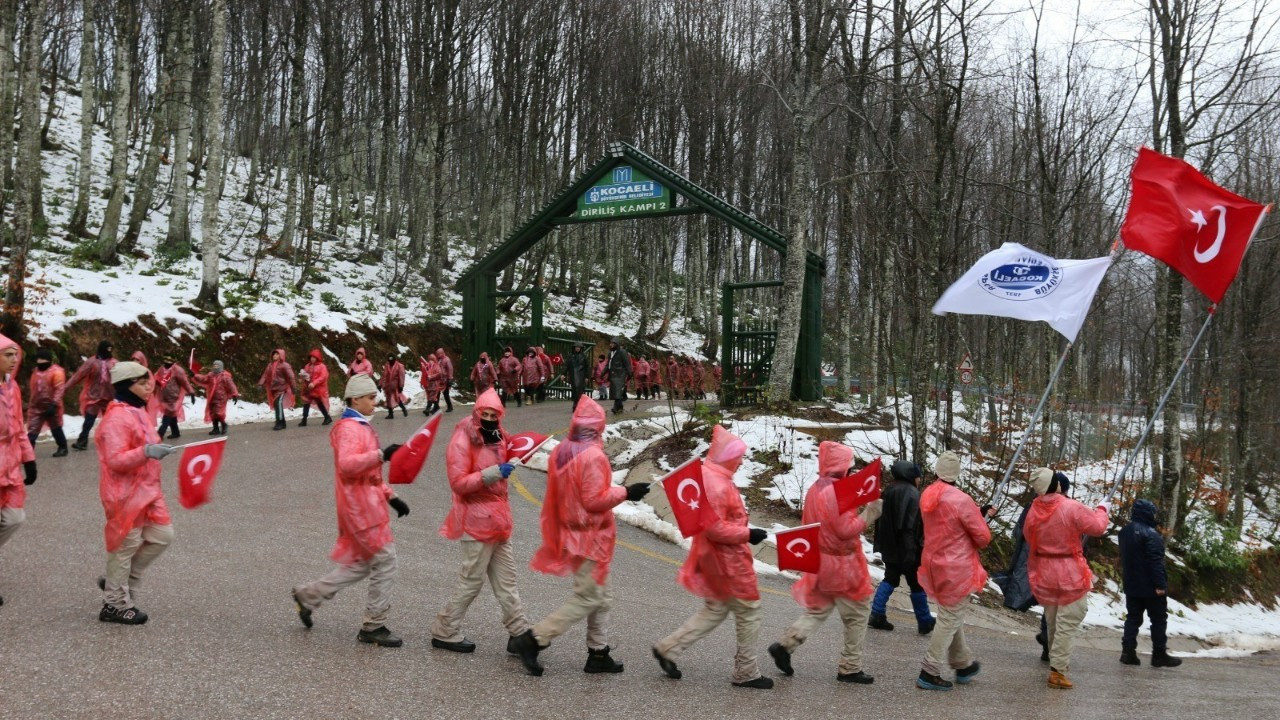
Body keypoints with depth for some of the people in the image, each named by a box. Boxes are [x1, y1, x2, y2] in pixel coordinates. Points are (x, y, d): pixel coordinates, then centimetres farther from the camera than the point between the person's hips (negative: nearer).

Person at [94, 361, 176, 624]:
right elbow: (115, 460, -25)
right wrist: (146, 452, -37)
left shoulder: (137, 412, 12)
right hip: (125, 494, -9)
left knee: (162, 536, 9)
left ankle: (117, 582, 24)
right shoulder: (117, 418, -19)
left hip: (146, 490, 9)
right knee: (125, 545, 1)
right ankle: (115, 604, 15)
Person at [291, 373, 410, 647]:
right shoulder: (349, 428, -14)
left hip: (369, 503, 10)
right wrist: (381, 454, -37)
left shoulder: (361, 427, 18)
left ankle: (308, 595, 27)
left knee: (360, 564, 16)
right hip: (360, 505, -10)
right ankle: (374, 627, 5)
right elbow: (347, 463, -31)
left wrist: (391, 496, 19)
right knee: (385, 561, -5)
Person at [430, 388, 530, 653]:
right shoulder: (462, 441, -14)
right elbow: (458, 482, -22)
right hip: (476, 521, -8)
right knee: (471, 580, 0)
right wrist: (493, 473, -29)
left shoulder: (496, 437, 11)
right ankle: (445, 632, 13)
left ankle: (520, 632, 17)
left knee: (506, 579, 12)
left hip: (497, 520, 8)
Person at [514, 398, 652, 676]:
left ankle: (598, 653, 22)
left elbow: (556, 494, 11)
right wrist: (625, 492, -13)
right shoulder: (593, 456, -22)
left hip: (571, 534, 9)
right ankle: (534, 640, -3)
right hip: (591, 537, -9)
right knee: (587, 598, 0)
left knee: (601, 596, 18)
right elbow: (594, 500, -22)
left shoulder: (560, 452, 3)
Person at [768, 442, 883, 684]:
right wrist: (869, 512, -14)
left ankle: (785, 645, 3)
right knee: (857, 614, 7)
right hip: (842, 564, -8)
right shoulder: (837, 491, -21)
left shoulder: (814, 490, 7)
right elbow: (847, 530, -22)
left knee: (817, 610, 17)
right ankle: (850, 668, 12)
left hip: (820, 562, 8)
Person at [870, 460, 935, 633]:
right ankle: (925, 622, 14)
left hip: (890, 545, 7)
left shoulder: (889, 490, 8)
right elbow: (913, 523, -21)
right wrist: (918, 547, -18)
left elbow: (881, 518, 14)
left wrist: (881, 544, 20)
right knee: (917, 583, 5)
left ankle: (877, 614, 6)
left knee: (890, 578, 16)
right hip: (907, 547, -7)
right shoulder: (912, 493, -15)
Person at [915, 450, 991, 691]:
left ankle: (963, 664, 34)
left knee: (950, 615, 21)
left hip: (934, 562, 8)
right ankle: (929, 673, 1)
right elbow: (983, 537, -14)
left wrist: (979, 515, 6)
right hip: (957, 568, -8)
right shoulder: (961, 500, -22)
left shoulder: (927, 496, 0)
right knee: (950, 619, 1)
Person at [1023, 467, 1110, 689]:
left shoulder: (1033, 511, -3)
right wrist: (1102, 509, 8)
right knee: (1068, 623, -1)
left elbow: (1028, 537, 9)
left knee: (1052, 623, 19)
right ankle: (1058, 671, -4)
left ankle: (1057, 662, 32)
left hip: (1044, 575, 6)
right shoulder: (1072, 508, -19)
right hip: (1070, 575, -6)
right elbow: (1097, 527, -10)